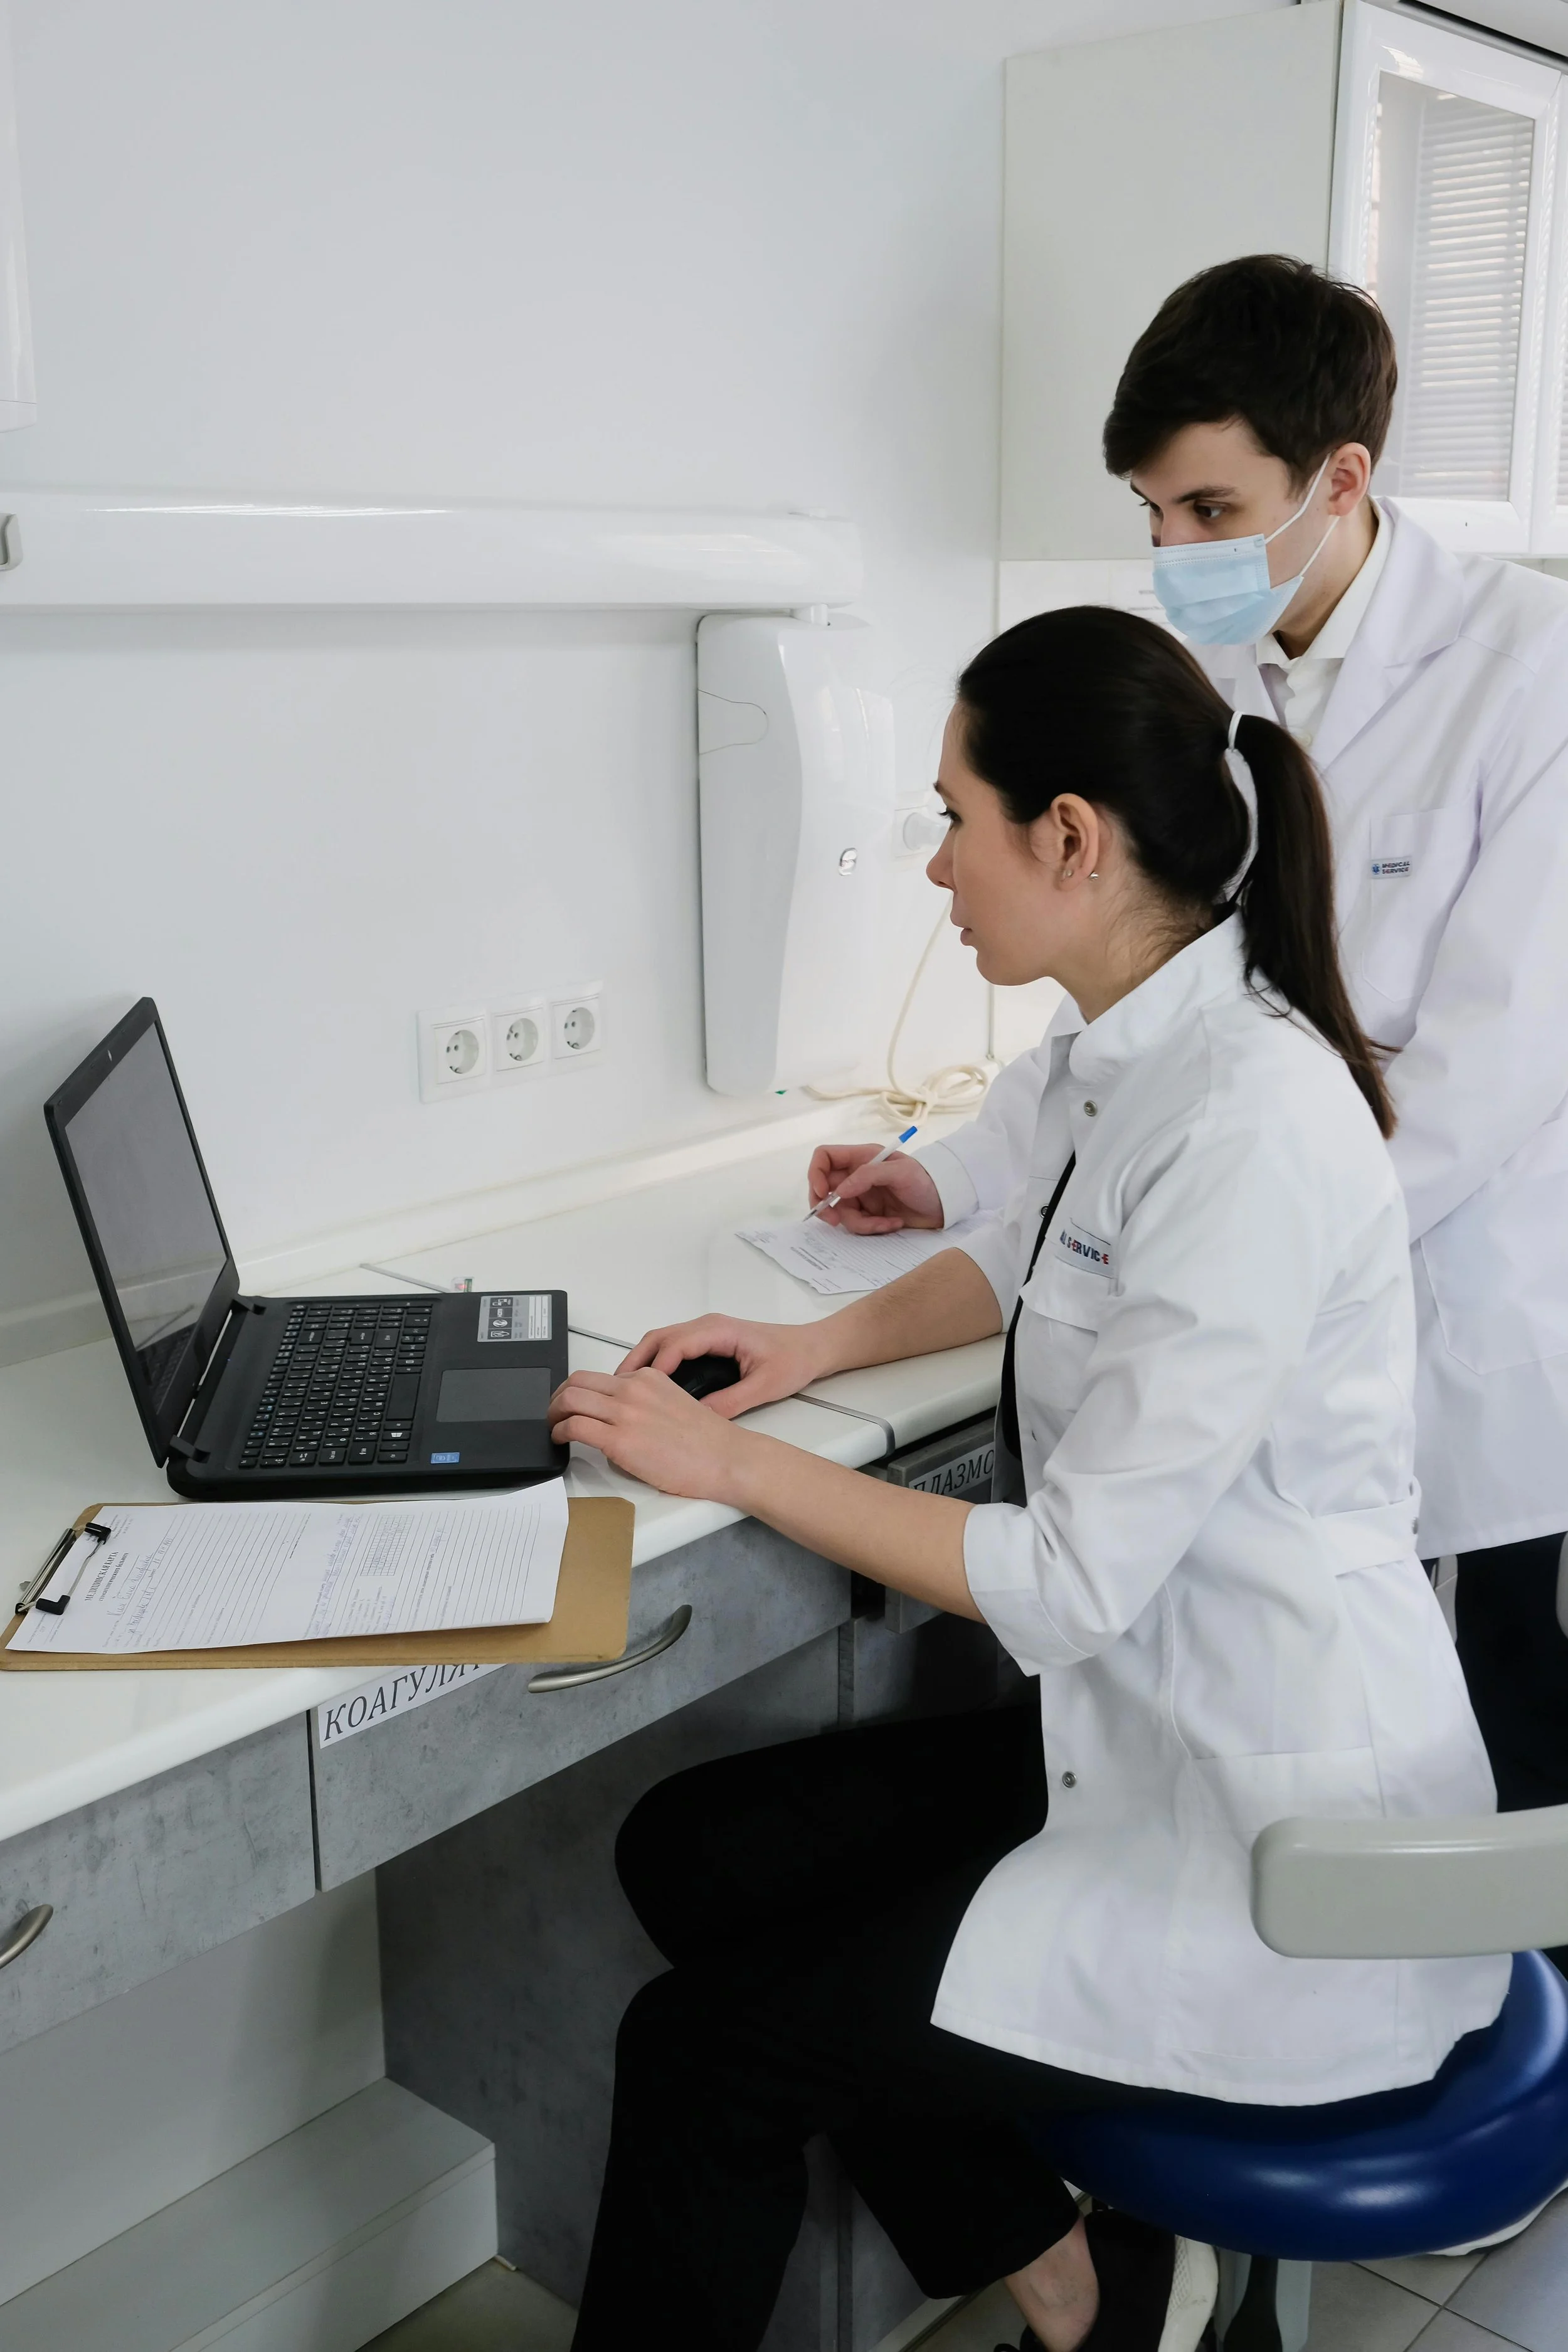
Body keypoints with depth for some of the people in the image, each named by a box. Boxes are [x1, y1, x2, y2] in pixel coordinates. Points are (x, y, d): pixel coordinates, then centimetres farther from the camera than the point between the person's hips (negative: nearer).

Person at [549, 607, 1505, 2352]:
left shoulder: (1251, 1124, -25)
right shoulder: (1123, 1053, 3)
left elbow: (1067, 1583, -23)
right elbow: (1024, 1263, 25)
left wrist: (735, 1465, -13)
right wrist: (821, 1343, 7)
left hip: (1288, 1868, -9)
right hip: (1149, 1736, 9)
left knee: (700, 2051, -9)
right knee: (693, 1850, 8)